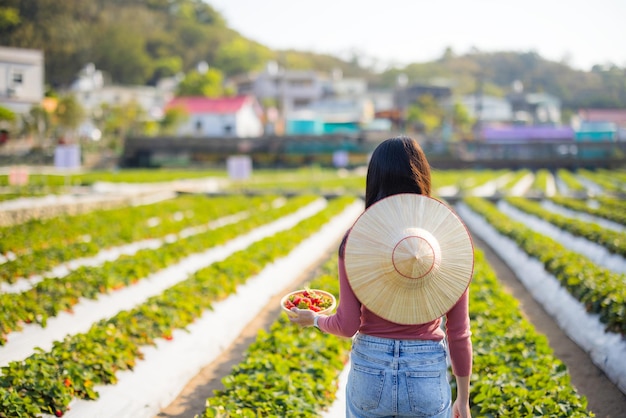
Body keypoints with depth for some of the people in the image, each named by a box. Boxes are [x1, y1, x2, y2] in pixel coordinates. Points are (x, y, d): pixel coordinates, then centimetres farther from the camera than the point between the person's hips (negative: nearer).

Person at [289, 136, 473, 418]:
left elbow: (347, 325, -8)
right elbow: (459, 331, -4)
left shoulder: (356, 239, -8)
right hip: (427, 374, 0)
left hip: (369, 370, 0)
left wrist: (314, 319, 15)